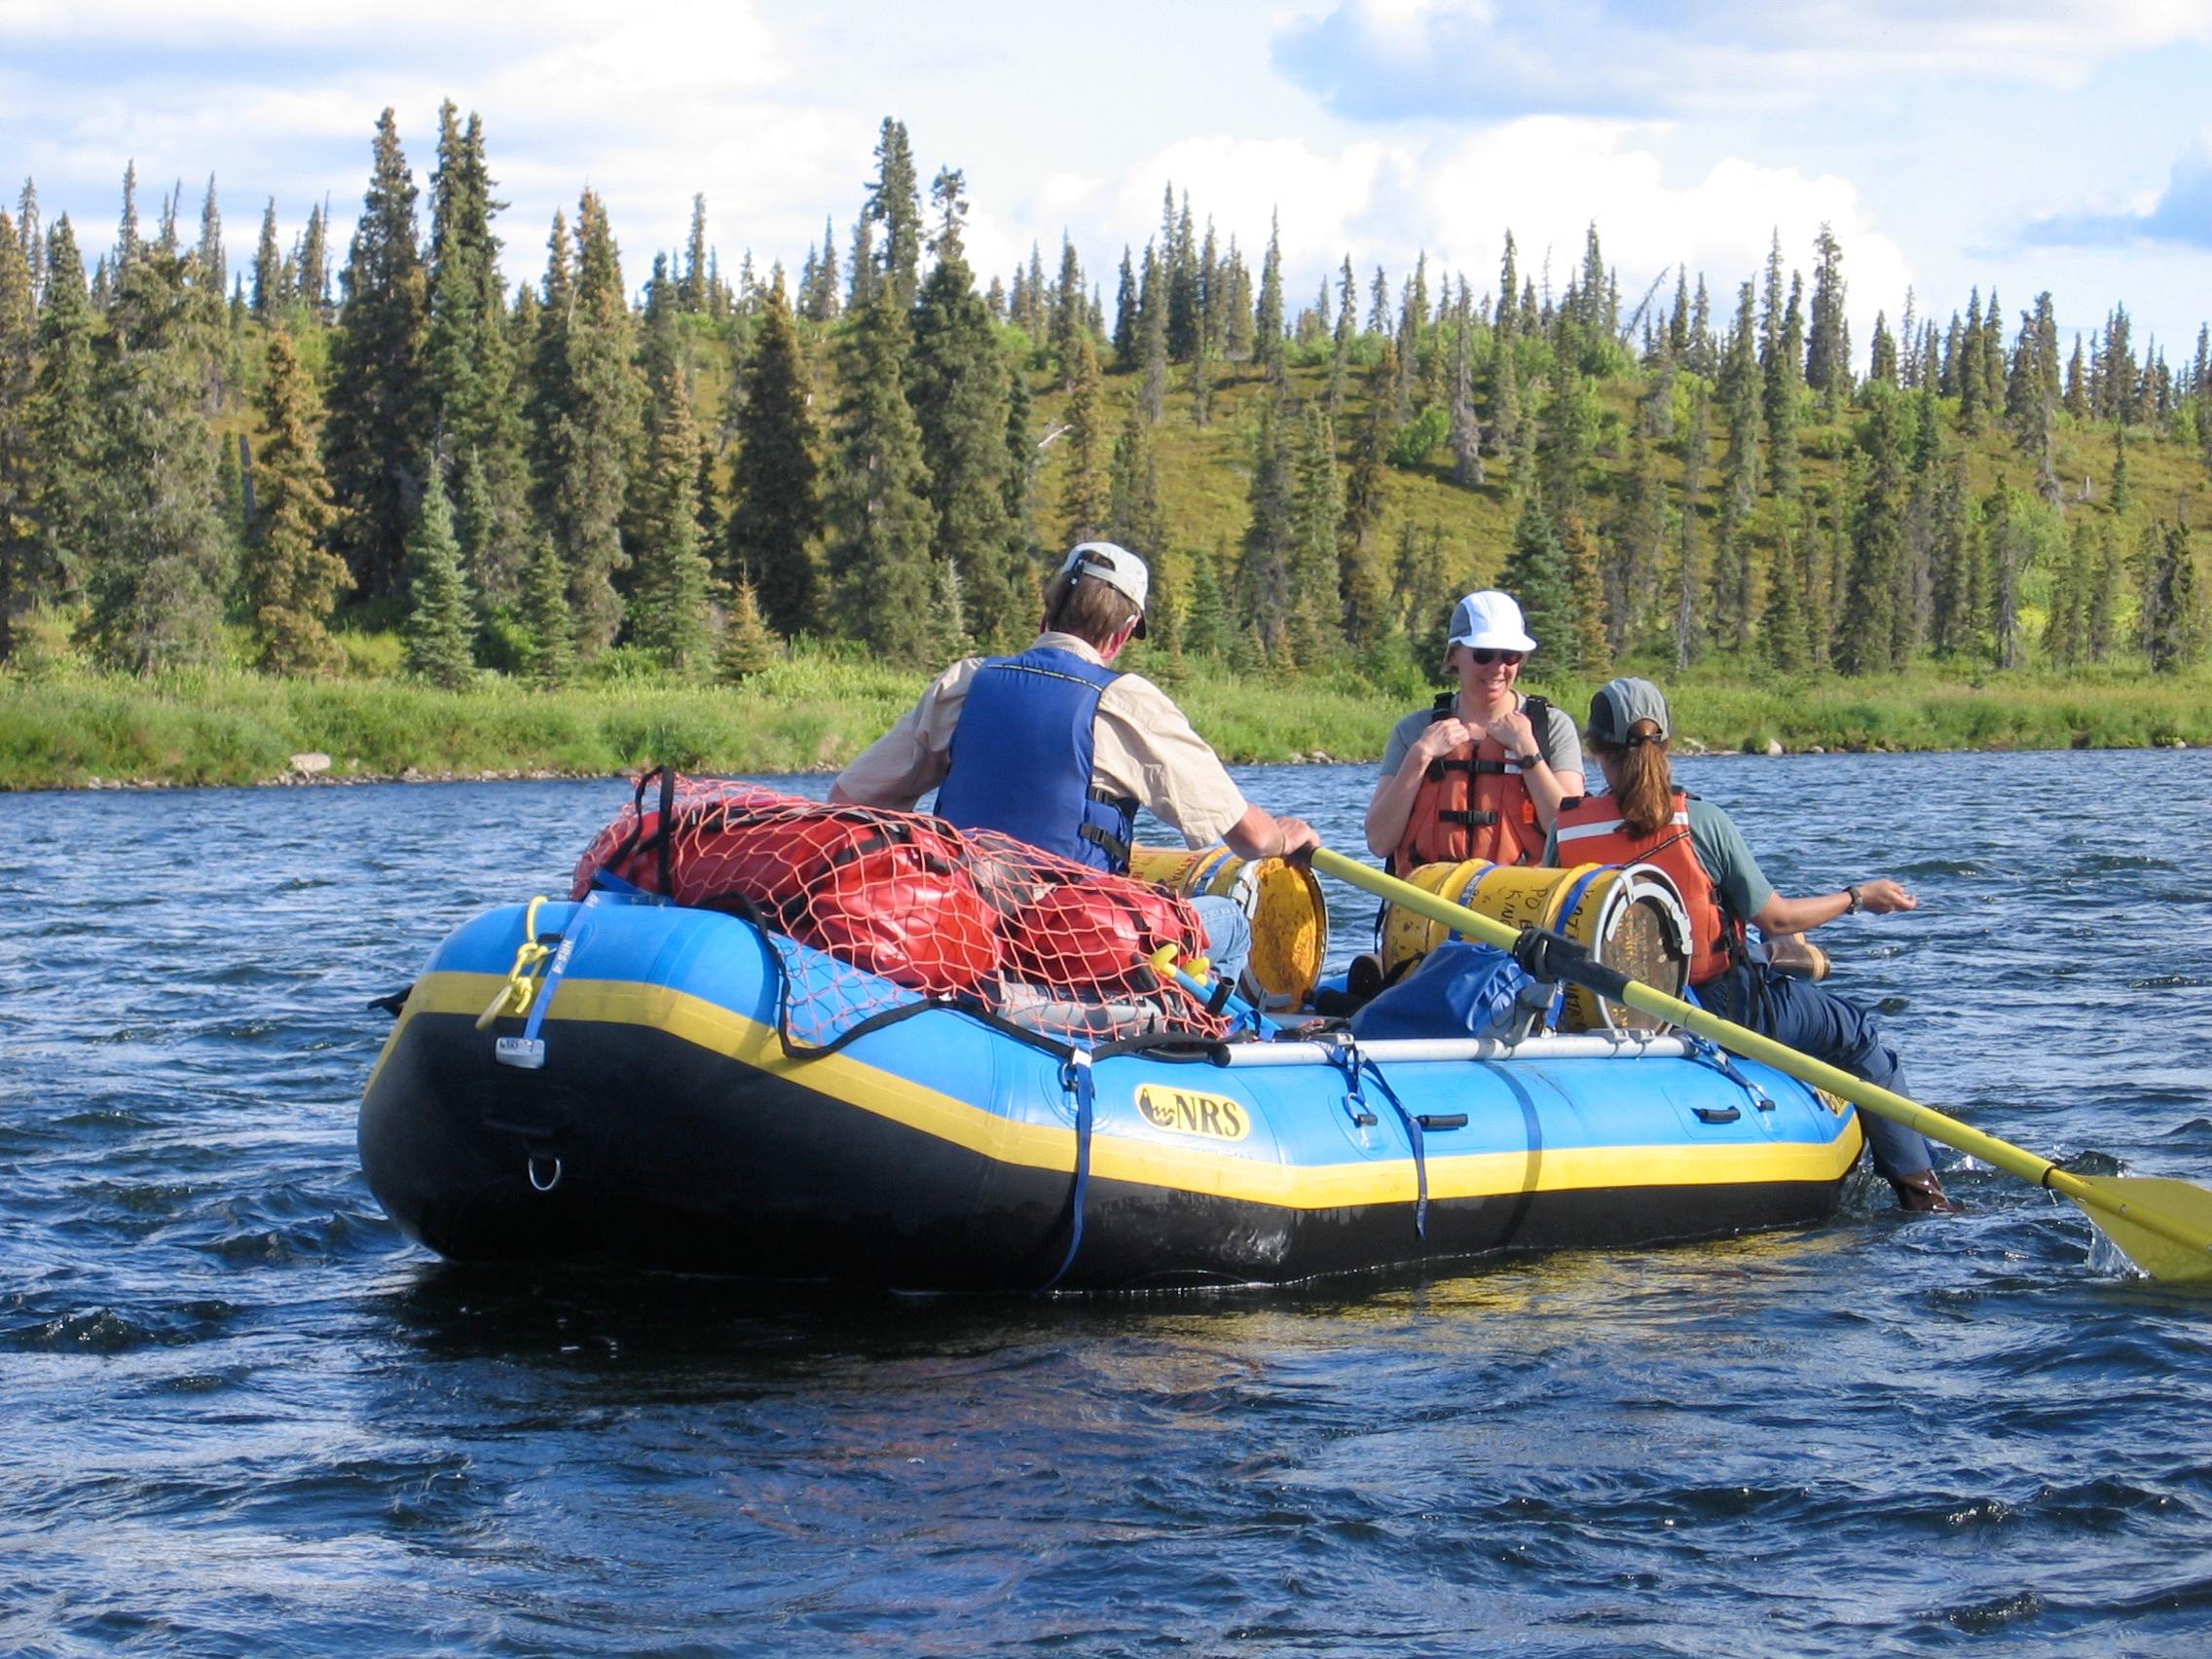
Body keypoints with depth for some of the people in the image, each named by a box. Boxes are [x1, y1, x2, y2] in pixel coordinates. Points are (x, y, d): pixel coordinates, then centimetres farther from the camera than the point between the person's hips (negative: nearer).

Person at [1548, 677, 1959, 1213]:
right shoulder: (1701, 821, -16)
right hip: (1720, 1005, -5)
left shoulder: (1566, 831, -8)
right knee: (1857, 1033, 16)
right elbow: (1775, 918, -7)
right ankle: (1921, 1192, 16)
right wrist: (1857, 897, 9)